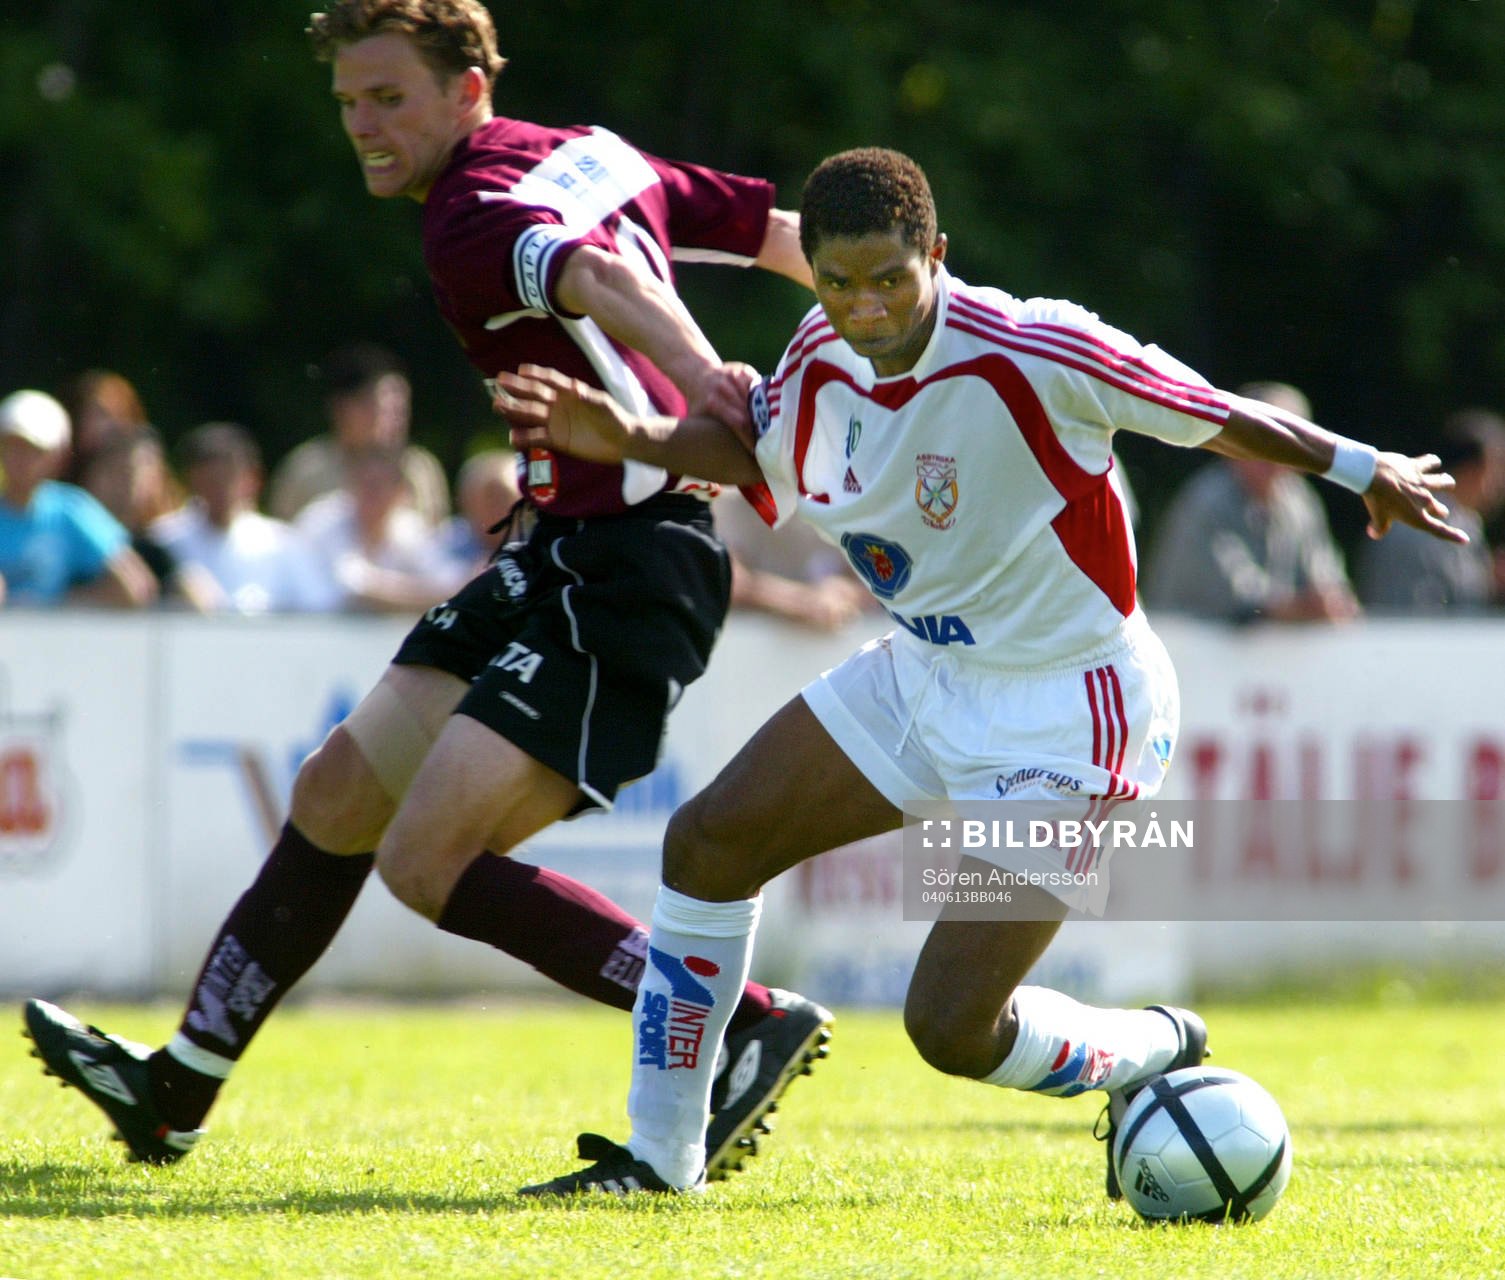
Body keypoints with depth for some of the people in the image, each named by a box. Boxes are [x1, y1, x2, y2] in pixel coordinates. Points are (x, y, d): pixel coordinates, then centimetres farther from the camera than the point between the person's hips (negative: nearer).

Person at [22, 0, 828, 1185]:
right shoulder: (596, 155, 11)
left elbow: (595, 272, -37)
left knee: (429, 858, -15)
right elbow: (783, 232, 16)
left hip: (624, 578, -10)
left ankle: (757, 1028, -13)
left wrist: (696, 374, -56)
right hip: (567, 559, 10)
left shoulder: (471, 222, -16)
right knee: (338, 796, 14)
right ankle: (176, 1091, 24)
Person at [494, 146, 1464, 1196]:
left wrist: (1362, 470, -8)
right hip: (924, 671, 8)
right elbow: (752, 449, 17)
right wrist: (627, 438, 1)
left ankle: (1155, 1057, 20)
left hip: (1065, 708, -8)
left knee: (951, 1026, -12)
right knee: (710, 843, 3)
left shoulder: (1030, 350, -26)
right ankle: (658, 1158, 16)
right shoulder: (823, 360, -5)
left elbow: (1213, 415, -14)